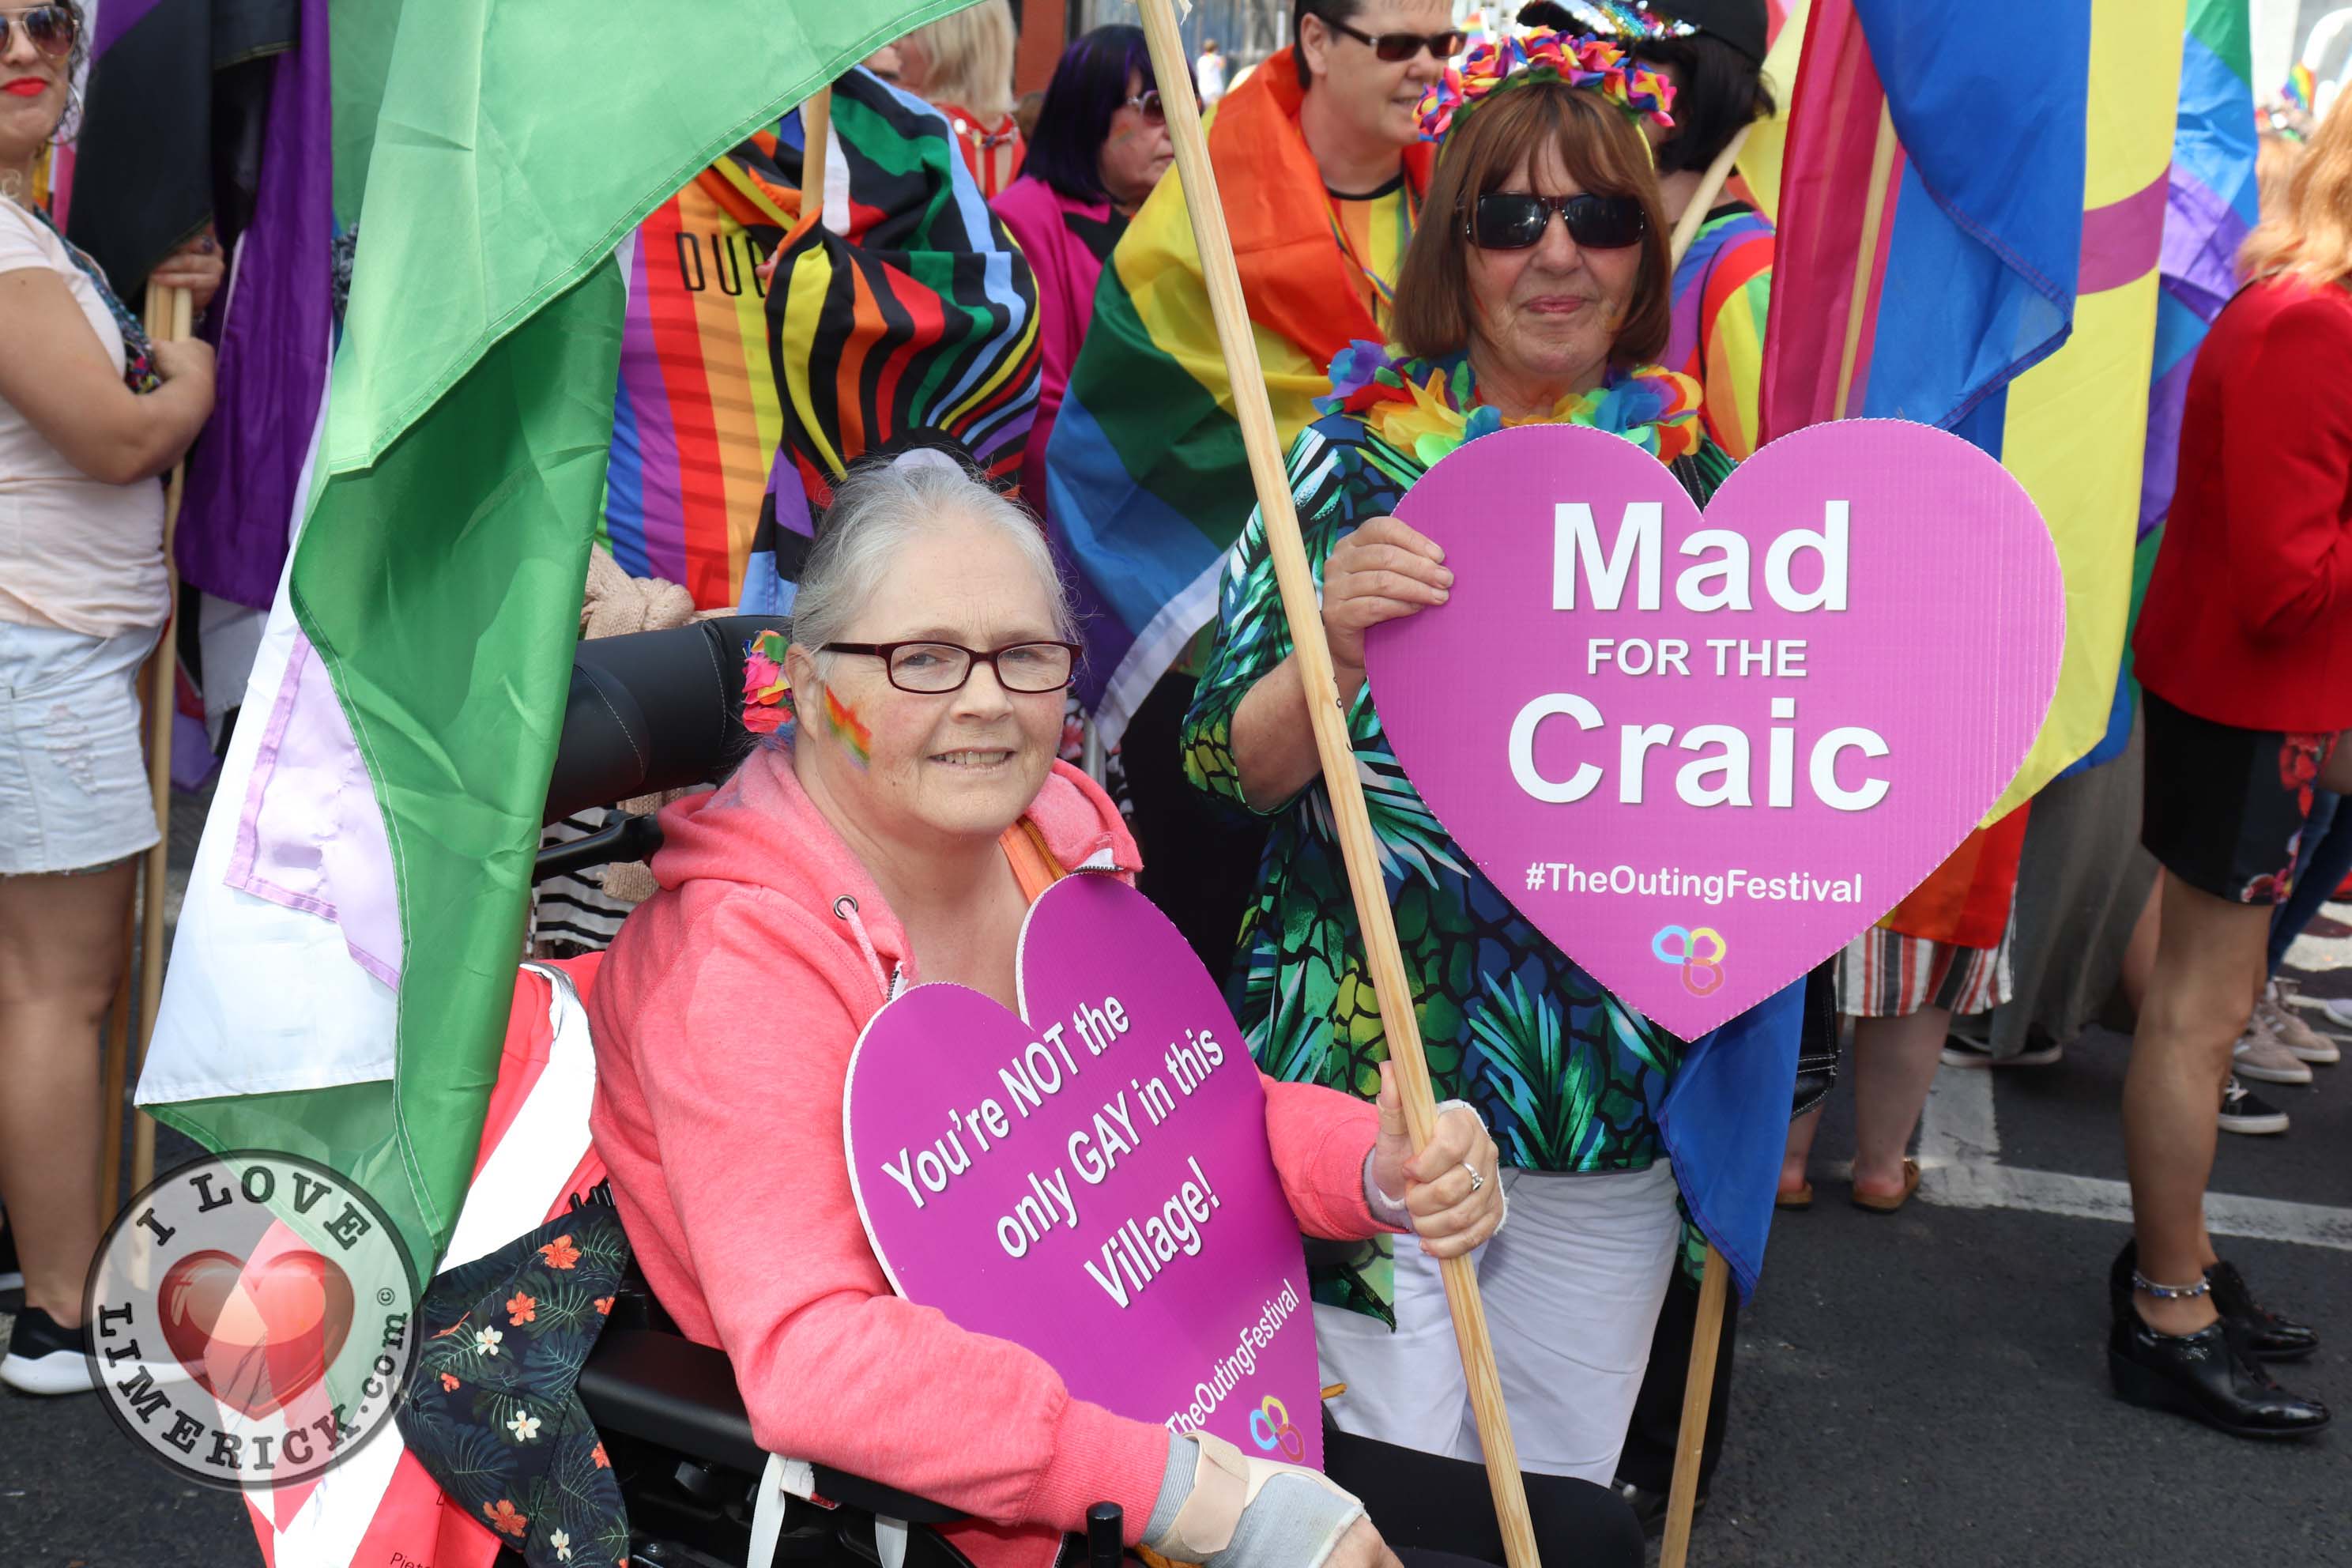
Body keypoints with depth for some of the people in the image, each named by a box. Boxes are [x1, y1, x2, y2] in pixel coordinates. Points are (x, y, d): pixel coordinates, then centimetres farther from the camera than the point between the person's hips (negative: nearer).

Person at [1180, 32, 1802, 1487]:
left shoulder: (1695, 465, 3)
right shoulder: (1359, 448, -5)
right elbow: (1228, 766, -10)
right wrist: (1333, 653, -28)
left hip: (1620, 1083, 3)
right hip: (1375, 1062, -3)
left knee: (1568, 1495, 17)